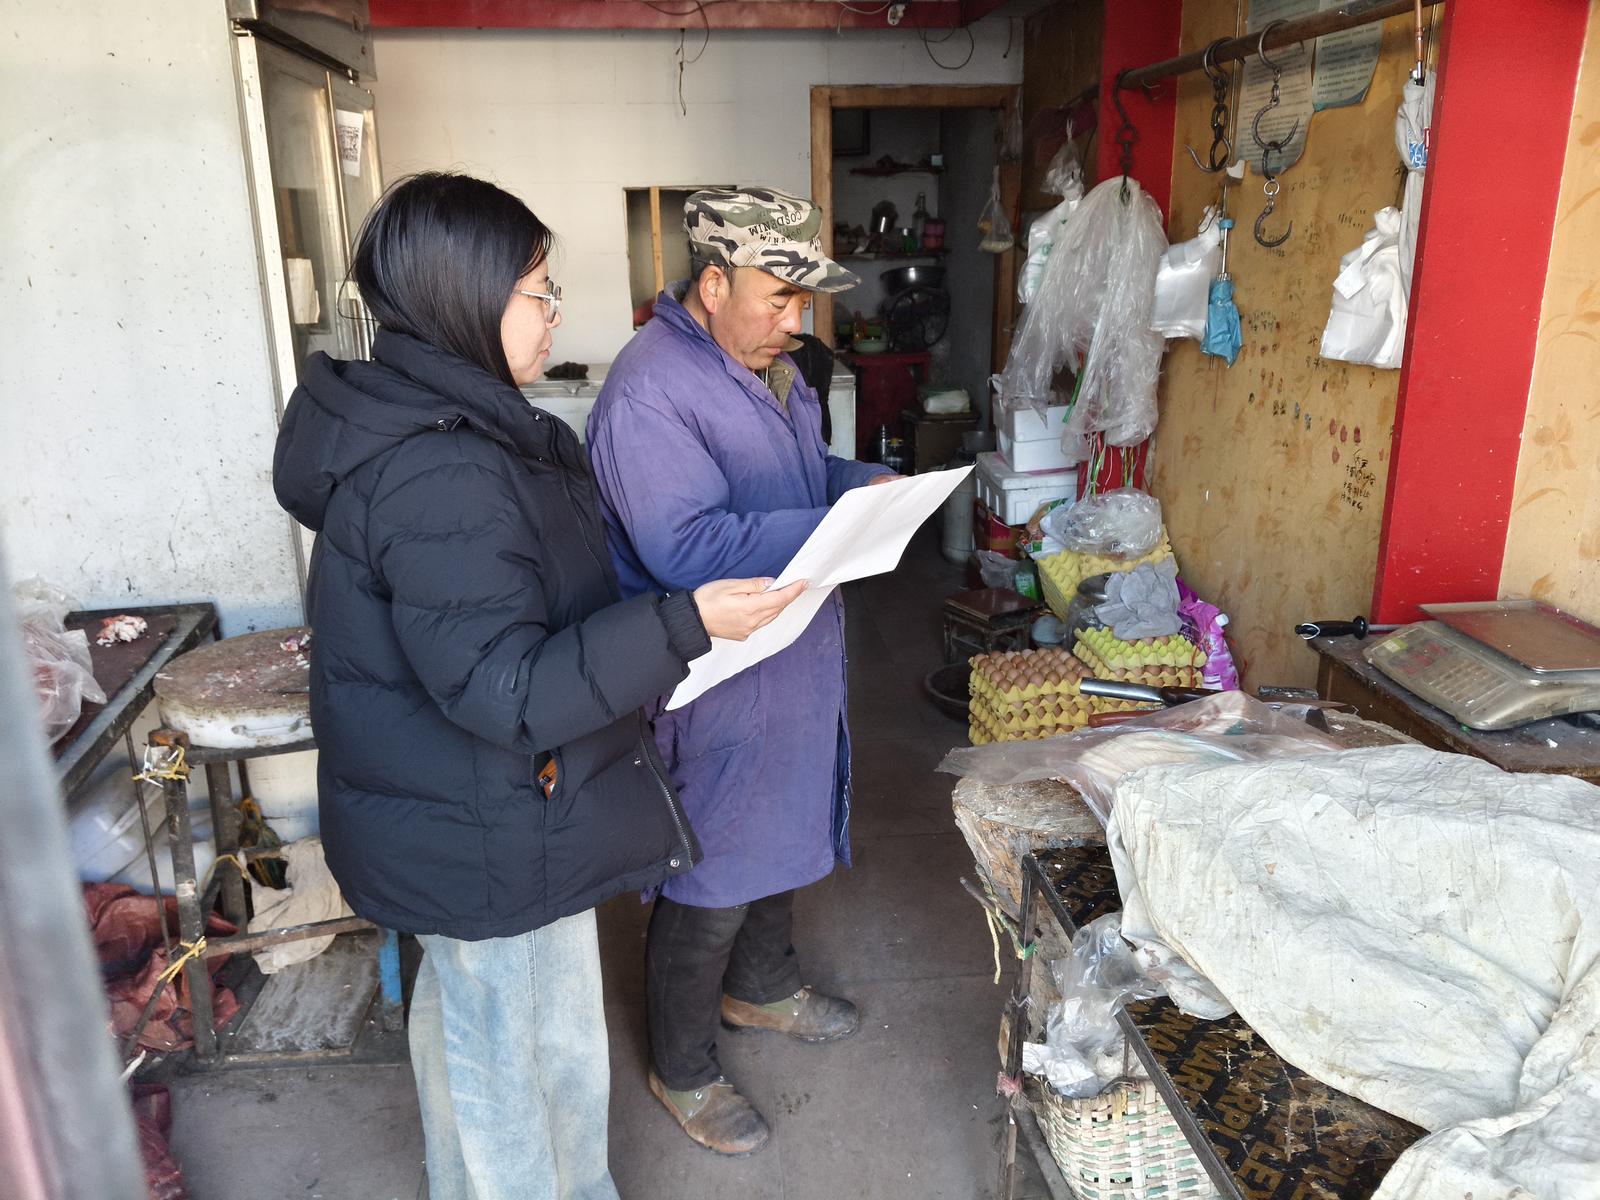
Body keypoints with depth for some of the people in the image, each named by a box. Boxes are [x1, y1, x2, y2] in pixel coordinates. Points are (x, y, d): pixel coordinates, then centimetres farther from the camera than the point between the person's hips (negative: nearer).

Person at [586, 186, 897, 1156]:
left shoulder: (770, 363, 7)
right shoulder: (649, 392, -24)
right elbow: (686, 546, -32)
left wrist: (865, 482, 0)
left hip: (796, 660, 10)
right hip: (717, 686, -9)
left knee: (783, 832, 25)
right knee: (712, 880, 6)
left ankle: (762, 986, 50)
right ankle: (684, 1070, 30)